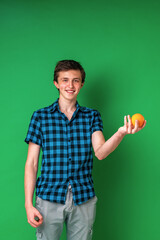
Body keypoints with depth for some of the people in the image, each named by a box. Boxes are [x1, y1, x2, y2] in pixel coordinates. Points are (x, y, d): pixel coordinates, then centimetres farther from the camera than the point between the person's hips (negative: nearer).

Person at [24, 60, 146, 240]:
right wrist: (28, 204, -7)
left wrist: (121, 133, -31)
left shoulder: (92, 116, 5)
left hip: (84, 199, 2)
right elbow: (31, 163, 0)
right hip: (49, 198, -1)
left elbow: (100, 152, -11)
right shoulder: (40, 116, 1)